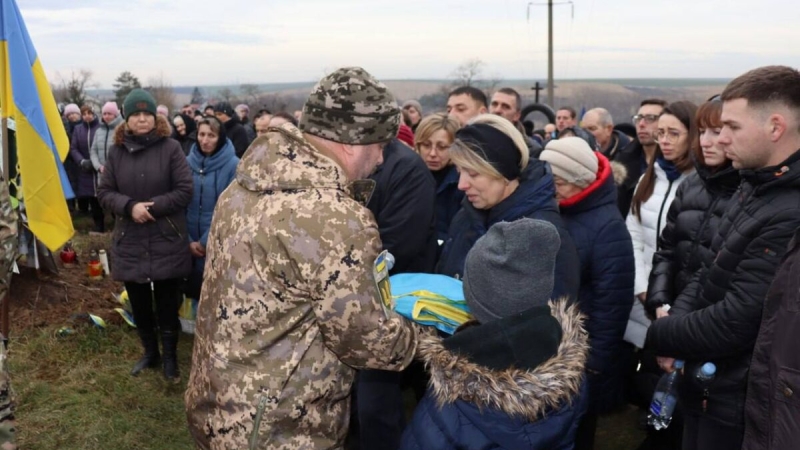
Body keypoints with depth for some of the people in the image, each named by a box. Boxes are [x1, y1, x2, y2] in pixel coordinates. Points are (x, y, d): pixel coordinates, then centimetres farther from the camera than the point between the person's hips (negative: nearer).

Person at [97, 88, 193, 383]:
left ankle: (170, 357, 24)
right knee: (139, 304, 15)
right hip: (130, 242, 3)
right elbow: (104, 192, 3)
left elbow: (185, 191, -10)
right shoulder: (117, 151, 2)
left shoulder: (170, 148, -8)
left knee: (167, 304, 7)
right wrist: (130, 206, -15)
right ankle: (150, 353, 34)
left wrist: (152, 207, -17)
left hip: (167, 242, -3)